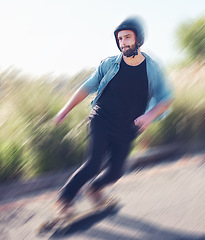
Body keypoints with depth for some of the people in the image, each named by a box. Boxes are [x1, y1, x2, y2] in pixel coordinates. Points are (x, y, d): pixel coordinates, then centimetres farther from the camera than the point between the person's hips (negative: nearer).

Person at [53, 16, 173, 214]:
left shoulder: (152, 69, -2)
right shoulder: (109, 64, -3)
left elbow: (166, 99, 3)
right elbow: (86, 88, 5)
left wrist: (150, 116, -16)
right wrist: (65, 111, 3)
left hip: (125, 131, 2)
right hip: (101, 121, -2)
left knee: (115, 172, 0)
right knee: (94, 164, -18)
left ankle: (95, 187, 34)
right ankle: (65, 198, 1)